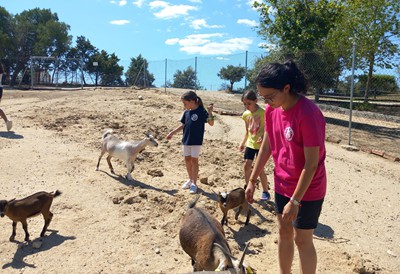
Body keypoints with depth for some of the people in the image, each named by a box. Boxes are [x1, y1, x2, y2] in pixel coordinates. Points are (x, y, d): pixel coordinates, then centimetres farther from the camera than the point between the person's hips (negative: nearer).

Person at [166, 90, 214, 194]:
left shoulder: (201, 111, -13)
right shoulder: (186, 112, 5)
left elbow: (211, 123, -17)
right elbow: (183, 125, 15)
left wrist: (210, 112, -32)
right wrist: (172, 133, 15)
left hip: (196, 141, -6)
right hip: (186, 140, 6)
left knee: (194, 160, -1)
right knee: (187, 160, 13)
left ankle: (194, 183, 8)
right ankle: (190, 179, 30)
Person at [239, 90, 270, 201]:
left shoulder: (262, 113, -16)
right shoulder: (246, 114, 3)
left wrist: (263, 137, -30)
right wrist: (242, 143, 10)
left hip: (260, 145, -6)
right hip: (250, 144, 6)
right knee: (246, 166, 7)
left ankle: (265, 192, 14)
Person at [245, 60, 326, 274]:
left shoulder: (308, 114, -27)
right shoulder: (271, 110, -5)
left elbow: (311, 164, -24)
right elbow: (266, 146, 5)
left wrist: (295, 201, -20)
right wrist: (252, 180, 6)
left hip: (307, 190, -6)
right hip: (282, 185, 7)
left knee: (302, 240, 8)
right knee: (284, 233, 19)